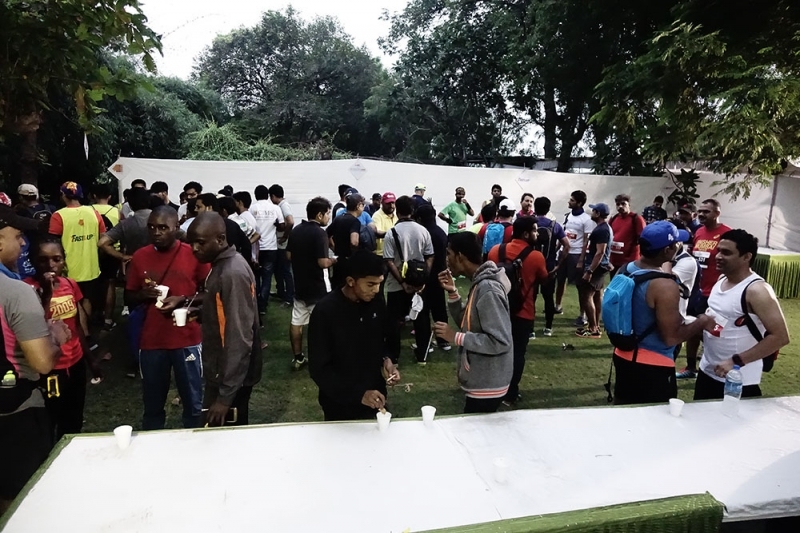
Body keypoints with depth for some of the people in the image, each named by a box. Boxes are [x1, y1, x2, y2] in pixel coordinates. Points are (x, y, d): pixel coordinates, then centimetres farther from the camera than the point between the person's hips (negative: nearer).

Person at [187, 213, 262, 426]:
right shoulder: (222, 265, 5)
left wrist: (225, 396, -25)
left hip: (231, 378, -9)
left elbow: (240, 340, -27)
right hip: (223, 372, 9)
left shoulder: (233, 274, -25)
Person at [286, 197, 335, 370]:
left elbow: (288, 256, 12)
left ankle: (298, 358, 21)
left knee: (296, 322, 12)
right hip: (317, 287, -7)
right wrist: (334, 260, -5)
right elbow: (323, 263, -23)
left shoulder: (295, 231, 5)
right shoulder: (319, 233, -19)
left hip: (300, 285, 7)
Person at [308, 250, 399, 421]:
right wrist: (358, 394, -25)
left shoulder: (377, 303, -5)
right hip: (340, 406, -4)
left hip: (374, 400, 4)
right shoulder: (325, 311, -21)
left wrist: (386, 360, -9)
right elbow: (318, 368, -18)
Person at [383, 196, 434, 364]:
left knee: (394, 320, 9)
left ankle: (393, 356, 14)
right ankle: (422, 354, 21)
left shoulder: (392, 233, -11)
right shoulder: (423, 231, -2)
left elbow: (389, 262, -15)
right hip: (419, 282, 3)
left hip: (397, 284, -3)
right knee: (421, 317, 13)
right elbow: (430, 258, -2)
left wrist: (402, 283, -12)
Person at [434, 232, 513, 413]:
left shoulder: (488, 290, -26)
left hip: (487, 386, -9)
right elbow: (469, 323, 10)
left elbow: (500, 342, -28)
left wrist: (456, 337, -23)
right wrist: (453, 292, -2)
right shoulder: (480, 283, 4)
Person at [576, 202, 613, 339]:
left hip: (596, 267, -11)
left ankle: (592, 329, -6)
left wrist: (589, 271, -26)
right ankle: (596, 326, 22)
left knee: (586, 296, -9)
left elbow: (600, 252, -25)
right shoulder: (606, 228, 13)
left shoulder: (601, 230, -19)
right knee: (597, 295, 14)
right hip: (602, 266, 11)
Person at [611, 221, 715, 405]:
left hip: (624, 357, 8)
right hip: (653, 366, -8)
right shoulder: (665, 286, -25)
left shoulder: (625, 269, -2)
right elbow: (671, 337, -22)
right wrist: (702, 322, -7)